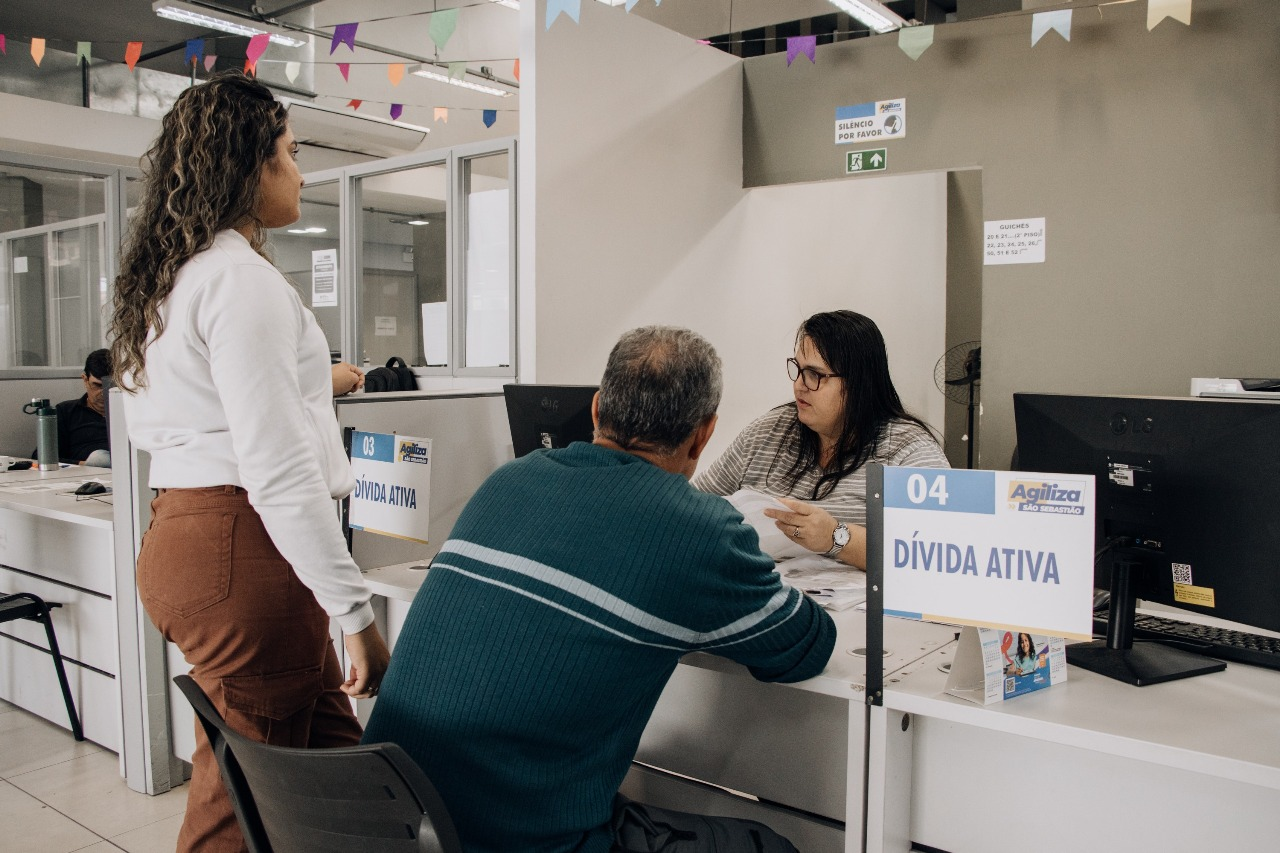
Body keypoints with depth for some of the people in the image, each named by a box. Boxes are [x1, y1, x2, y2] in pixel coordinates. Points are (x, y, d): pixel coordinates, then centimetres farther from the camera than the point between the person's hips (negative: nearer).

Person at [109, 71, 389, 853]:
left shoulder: (169, 279, 17)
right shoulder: (241, 277, -15)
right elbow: (279, 471, -22)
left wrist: (305, 388, 39)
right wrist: (357, 614, -20)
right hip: (241, 552, -10)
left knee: (331, 750, 16)